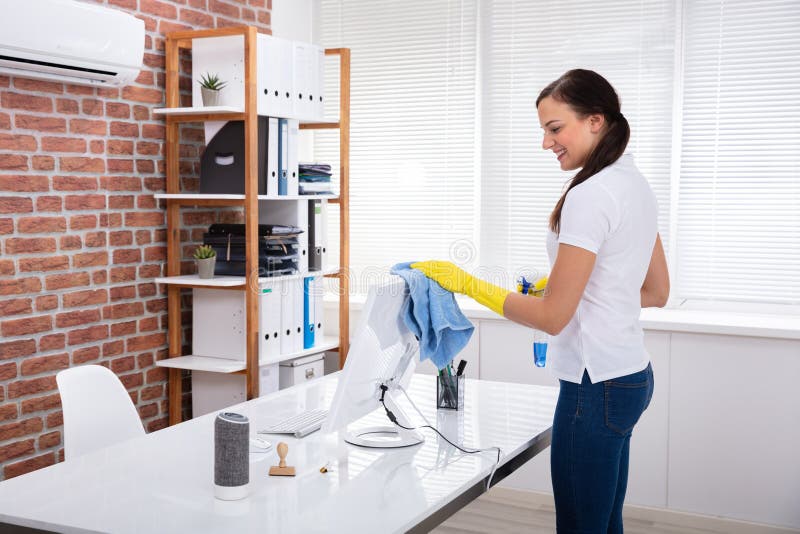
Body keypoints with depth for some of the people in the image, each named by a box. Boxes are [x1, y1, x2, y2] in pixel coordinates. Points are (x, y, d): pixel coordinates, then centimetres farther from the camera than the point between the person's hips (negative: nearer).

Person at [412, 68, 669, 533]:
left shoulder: (588, 196, -19)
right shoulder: (635, 184, 11)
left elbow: (552, 316, -19)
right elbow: (656, 293, 18)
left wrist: (467, 284, -13)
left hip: (596, 385, -10)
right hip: (630, 373, 10)